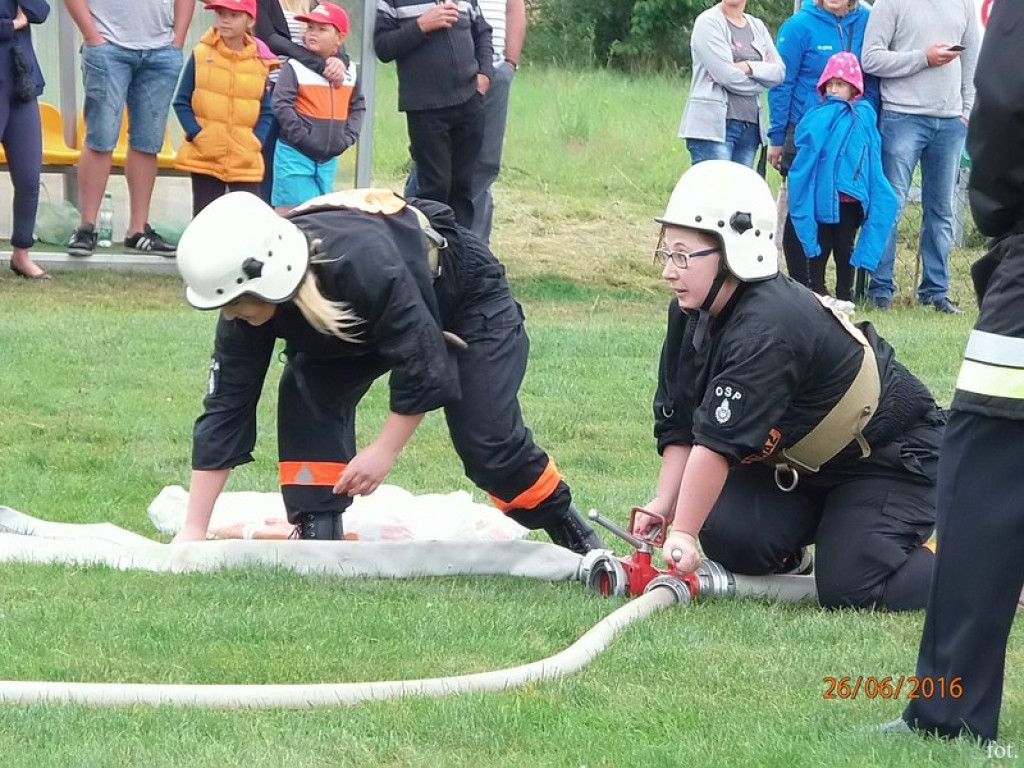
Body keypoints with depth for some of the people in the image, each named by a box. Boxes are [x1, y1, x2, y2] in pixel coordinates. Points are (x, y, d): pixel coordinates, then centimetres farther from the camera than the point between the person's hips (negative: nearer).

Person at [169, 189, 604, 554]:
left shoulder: (360, 261, -45)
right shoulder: (246, 309, -25)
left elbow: (422, 361, -35)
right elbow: (226, 409, -19)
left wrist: (384, 451, -28)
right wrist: (193, 532, -20)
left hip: (466, 296, -6)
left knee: (487, 443, -14)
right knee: (307, 397, -17)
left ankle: (572, 534, 7)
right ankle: (317, 537, -10)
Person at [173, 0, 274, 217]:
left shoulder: (260, 62, 3)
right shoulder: (201, 55, 0)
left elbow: (266, 112, 7)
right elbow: (182, 102, 1)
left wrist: (256, 142, -7)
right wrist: (196, 134, -10)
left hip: (246, 161, 1)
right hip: (204, 157, -1)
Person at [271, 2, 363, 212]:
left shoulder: (349, 70, 8)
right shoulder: (295, 67, -9)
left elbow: (357, 107, 16)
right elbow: (282, 106, -14)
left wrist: (347, 138, 1)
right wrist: (304, 139, -18)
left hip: (329, 159, 5)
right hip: (296, 155, -5)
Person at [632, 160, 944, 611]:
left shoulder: (769, 329, -34)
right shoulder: (691, 314, -6)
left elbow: (719, 442, -35)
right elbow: (678, 427, -4)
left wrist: (684, 533, -34)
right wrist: (666, 504, -17)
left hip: (893, 458, -8)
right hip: (805, 467, 8)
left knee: (849, 589, -20)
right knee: (727, 534, -16)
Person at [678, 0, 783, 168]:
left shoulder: (757, 26, 16)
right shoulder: (708, 22, -3)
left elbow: (779, 72, 5)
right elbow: (726, 75, -12)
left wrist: (750, 67, -12)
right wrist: (763, 72, 2)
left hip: (750, 126, 6)